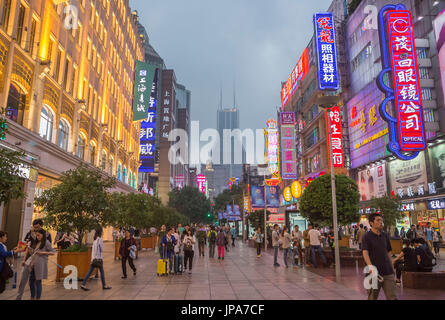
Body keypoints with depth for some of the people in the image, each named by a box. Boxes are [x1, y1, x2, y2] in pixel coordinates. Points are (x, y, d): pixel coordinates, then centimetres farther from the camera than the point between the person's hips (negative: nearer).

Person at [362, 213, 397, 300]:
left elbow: (389, 252, 18)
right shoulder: (367, 237, -7)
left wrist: (392, 267, 14)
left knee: (392, 297, 2)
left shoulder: (385, 235, 10)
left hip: (388, 272, 4)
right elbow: (365, 252, -19)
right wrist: (370, 266, -34)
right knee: (372, 297, 9)